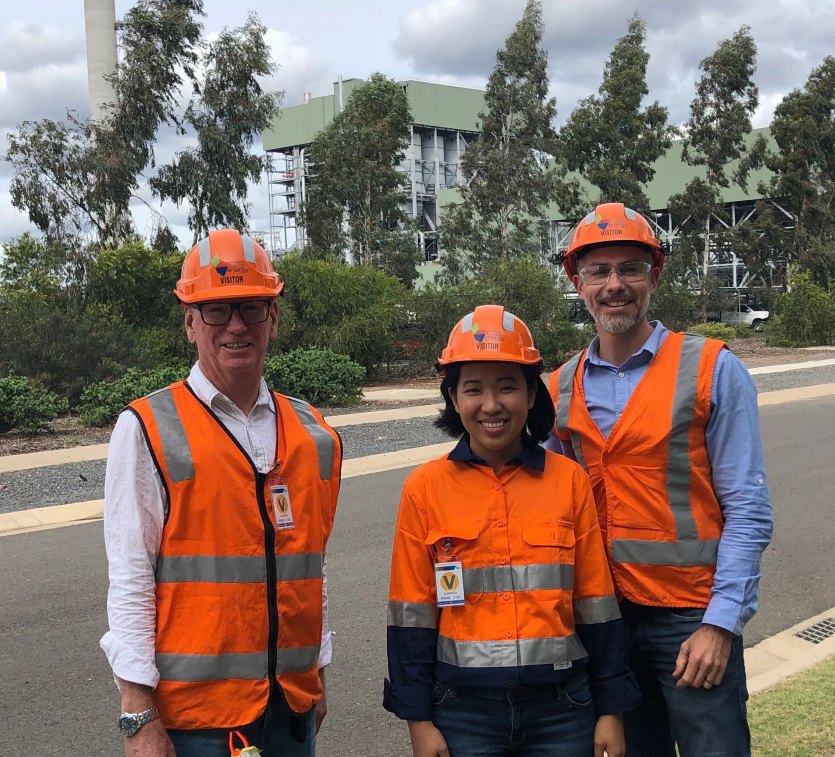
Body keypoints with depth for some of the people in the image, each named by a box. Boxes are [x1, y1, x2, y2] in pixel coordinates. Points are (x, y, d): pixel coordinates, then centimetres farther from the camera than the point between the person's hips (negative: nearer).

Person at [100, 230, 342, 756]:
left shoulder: (314, 435, 7)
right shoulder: (147, 430, -7)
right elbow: (130, 581, -9)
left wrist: (318, 678, 15)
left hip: (293, 707, 4)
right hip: (193, 713, -4)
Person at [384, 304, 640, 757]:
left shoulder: (568, 480, -1)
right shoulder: (425, 488, -4)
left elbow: (595, 602, 2)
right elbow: (412, 613, -1)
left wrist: (610, 710, 3)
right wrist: (418, 720, -1)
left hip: (562, 707, 1)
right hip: (464, 709, -1)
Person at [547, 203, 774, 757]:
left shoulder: (712, 370, -7)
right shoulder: (562, 388, 5)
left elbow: (747, 509, -8)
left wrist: (720, 624, -14)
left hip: (694, 621, -4)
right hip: (602, 613, 4)